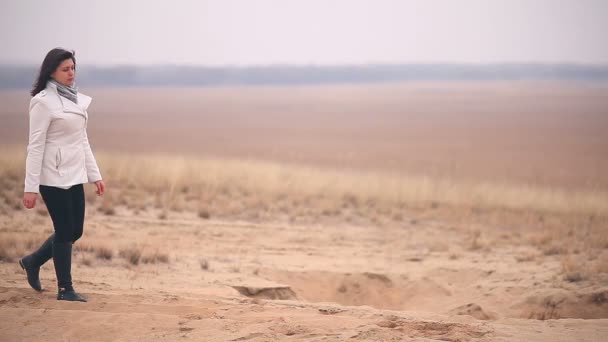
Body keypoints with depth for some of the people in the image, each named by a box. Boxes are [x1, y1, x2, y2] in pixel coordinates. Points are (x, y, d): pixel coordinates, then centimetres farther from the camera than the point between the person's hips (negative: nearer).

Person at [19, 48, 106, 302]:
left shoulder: (76, 99, 10)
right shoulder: (44, 102, -12)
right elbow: (35, 146, -14)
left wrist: (95, 175, 13)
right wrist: (31, 187, -16)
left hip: (74, 175, 8)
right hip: (53, 176, -8)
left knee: (75, 231, 10)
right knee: (65, 231, -2)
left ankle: (33, 262, 31)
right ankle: (65, 289, 10)